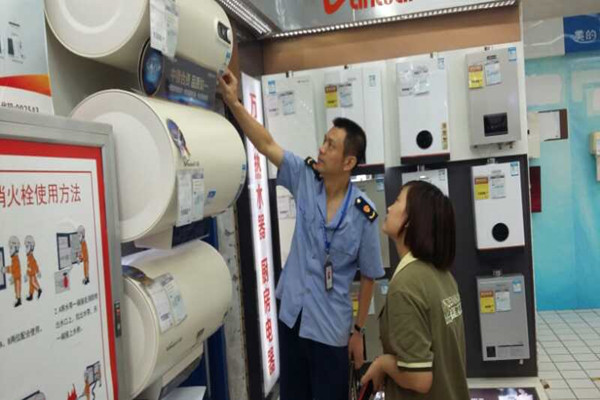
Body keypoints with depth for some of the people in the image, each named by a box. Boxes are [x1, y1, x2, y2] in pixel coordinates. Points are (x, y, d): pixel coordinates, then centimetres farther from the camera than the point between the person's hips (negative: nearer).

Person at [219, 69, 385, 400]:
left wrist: (358, 331, -2)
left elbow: (369, 277, -8)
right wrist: (233, 102, -18)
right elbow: (266, 144, -9)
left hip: (331, 328, -4)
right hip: (292, 314, 4)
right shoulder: (306, 178, -7)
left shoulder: (363, 214, -16)